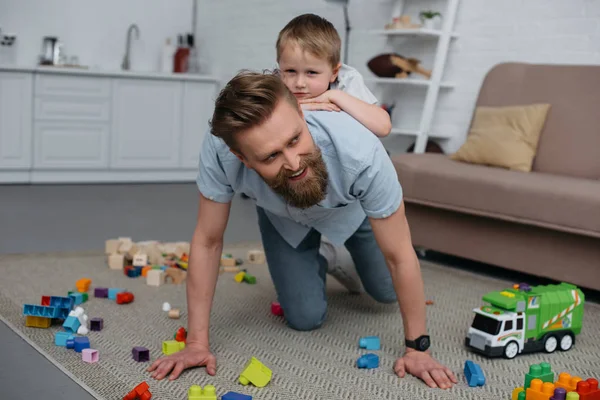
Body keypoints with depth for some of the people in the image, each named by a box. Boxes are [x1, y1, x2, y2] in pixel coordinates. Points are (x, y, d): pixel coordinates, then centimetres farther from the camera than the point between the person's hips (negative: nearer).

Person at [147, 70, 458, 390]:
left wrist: (417, 347, -23)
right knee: (305, 318, -3)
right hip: (282, 216, 1)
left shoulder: (360, 151, -46)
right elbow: (207, 241, -27)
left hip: (350, 208, 0)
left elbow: (400, 257, -32)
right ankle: (314, 266, 31)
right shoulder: (219, 149, -42)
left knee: (386, 293, 10)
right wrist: (197, 342, -26)